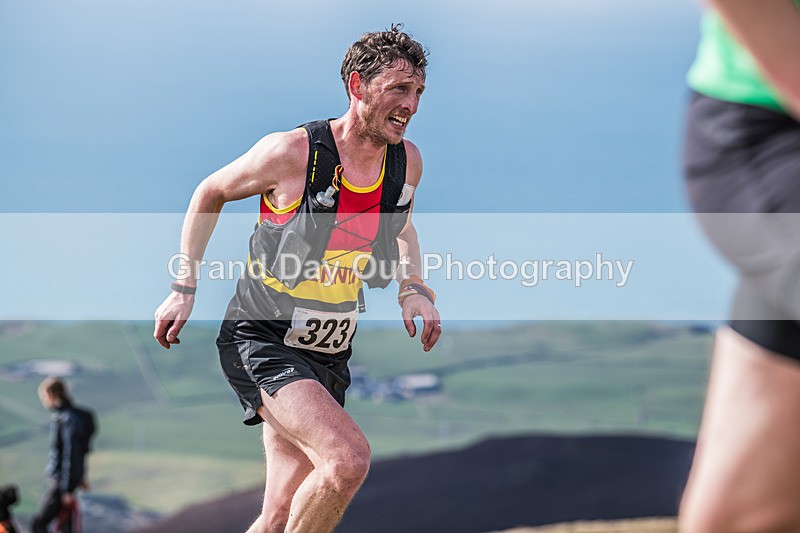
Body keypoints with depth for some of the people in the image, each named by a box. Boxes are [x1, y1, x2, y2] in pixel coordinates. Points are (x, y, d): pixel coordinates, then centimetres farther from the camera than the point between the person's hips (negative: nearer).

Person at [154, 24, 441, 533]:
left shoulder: (407, 162, 0)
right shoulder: (290, 152, -16)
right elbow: (210, 194, 2)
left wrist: (415, 290, 3)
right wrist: (185, 288, 1)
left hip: (328, 357, 6)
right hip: (261, 342, -6)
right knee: (350, 458, -27)